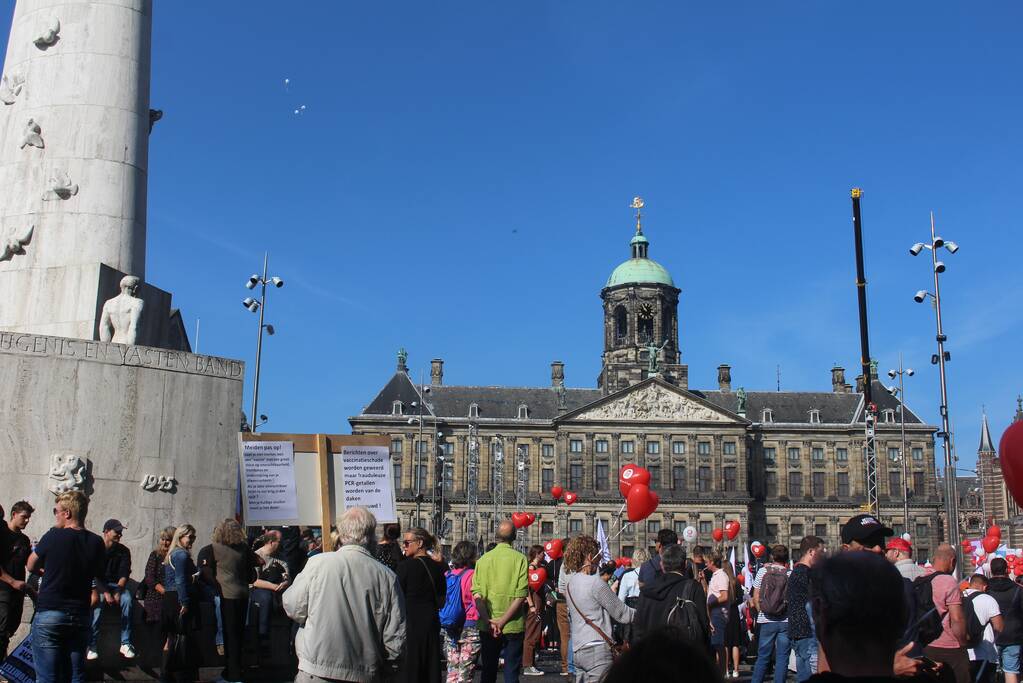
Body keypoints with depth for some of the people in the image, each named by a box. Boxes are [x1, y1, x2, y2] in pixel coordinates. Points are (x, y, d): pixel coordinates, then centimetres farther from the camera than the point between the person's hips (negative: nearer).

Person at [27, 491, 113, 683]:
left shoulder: (53, 536, -9)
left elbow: (31, 567, 6)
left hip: (49, 614, -3)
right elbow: (101, 577, 11)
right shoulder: (96, 543, 0)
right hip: (80, 616, 4)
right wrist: (106, 592, 30)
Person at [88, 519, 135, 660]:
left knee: (127, 600, -29)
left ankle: (125, 644, -26)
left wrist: (118, 591, -23)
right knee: (98, 602, -34)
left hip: (116, 585, 2)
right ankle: (91, 645, -31)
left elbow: (124, 574, -3)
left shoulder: (123, 551, 6)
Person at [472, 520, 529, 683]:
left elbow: (477, 594, -7)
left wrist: (488, 621, -13)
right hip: (513, 626, -2)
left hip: (487, 626, 2)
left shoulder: (484, 559, 1)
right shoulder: (520, 559, -7)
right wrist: (502, 621, -14)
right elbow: (521, 595, -14)